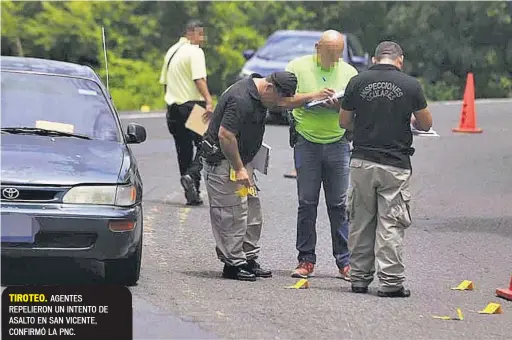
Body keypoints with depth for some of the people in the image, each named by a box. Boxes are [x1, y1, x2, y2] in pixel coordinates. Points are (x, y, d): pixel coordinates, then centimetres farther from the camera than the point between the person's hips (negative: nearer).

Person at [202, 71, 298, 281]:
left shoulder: (258, 97, 5)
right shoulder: (241, 100, -27)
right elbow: (225, 135, -29)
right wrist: (239, 169, -25)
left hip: (241, 161, 11)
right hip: (222, 162, -11)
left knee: (252, 212, 11)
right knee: (233, 215, -8)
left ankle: (249, 259, 18)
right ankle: (233, 265, -2)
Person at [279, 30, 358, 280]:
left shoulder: (349, 72, 7)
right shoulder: (298, 67, 1)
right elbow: (284, 100, -6)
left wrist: (341, 106, -14)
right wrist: (312, 96, -18)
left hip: (337, 143, 1)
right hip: (306, 142, -1)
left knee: (339, 205, 0)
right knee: (306, 203, 1)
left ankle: (344, 262, 3)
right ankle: (306, 260, 7)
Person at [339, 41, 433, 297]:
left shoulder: (358, 82, 0)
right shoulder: (410, 85, -4)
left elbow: (344, 121, 8)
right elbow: (426, 124, 5)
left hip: (362, 163, 2)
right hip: (395, 165, -2)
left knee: (361, 222, 11)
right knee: (391, 224, 0)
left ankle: (359, 278, 15)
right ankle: (390, 282, -3)